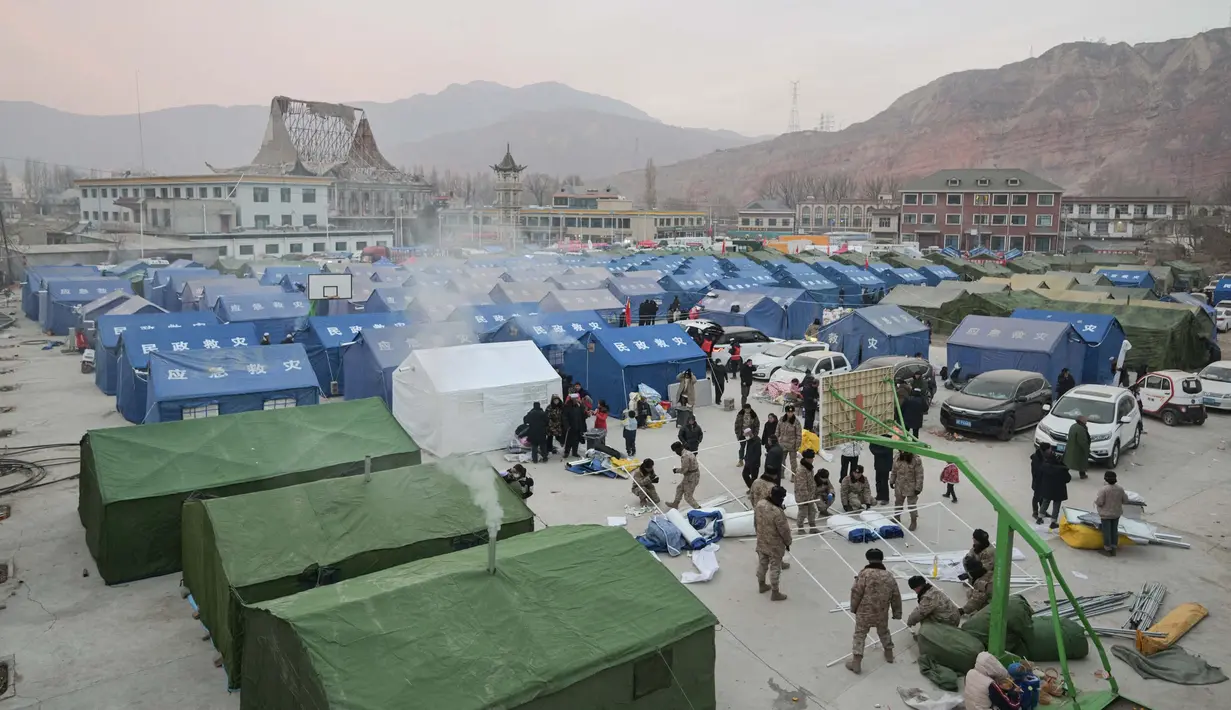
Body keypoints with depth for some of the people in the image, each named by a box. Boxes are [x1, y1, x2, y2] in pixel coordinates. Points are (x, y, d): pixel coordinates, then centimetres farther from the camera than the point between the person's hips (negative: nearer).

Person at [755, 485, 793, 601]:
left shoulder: (759, 504, -10)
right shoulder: (777, 512, -33)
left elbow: (755, 523, 6)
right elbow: (784, 531, -21)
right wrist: (788, 542, -3)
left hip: (761, 542, 7)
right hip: (775, 545, -7)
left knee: (762, 564, 23)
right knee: (775, 568, 10)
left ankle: (762, 585, 43)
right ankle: (775, 593, 23)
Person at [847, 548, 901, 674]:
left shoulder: (864, 573, -17)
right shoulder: (889, 576, -2)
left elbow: (856, 593, -15)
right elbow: (896, 597, 5)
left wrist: (853, 608, 1)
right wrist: (897, 613, 17)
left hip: (864, 612, -4)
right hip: (882, 613, 4)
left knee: (860, 635, 6)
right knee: (884, 632, 29)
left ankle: (856, 663, 6)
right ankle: (889, 653, 46)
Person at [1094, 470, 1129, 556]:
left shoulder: (1104, 490, -24)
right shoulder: (1120, 489, -7)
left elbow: (1099, 502, -23)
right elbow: (1125, 500, 2)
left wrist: (1096, 498, -2)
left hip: (1106, 514, -5)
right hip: (1116, 513, 5)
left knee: (1106, 531, 6)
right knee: (1114, 530, 17)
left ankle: (1107, 549, 14)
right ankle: (1114, 548, 25)